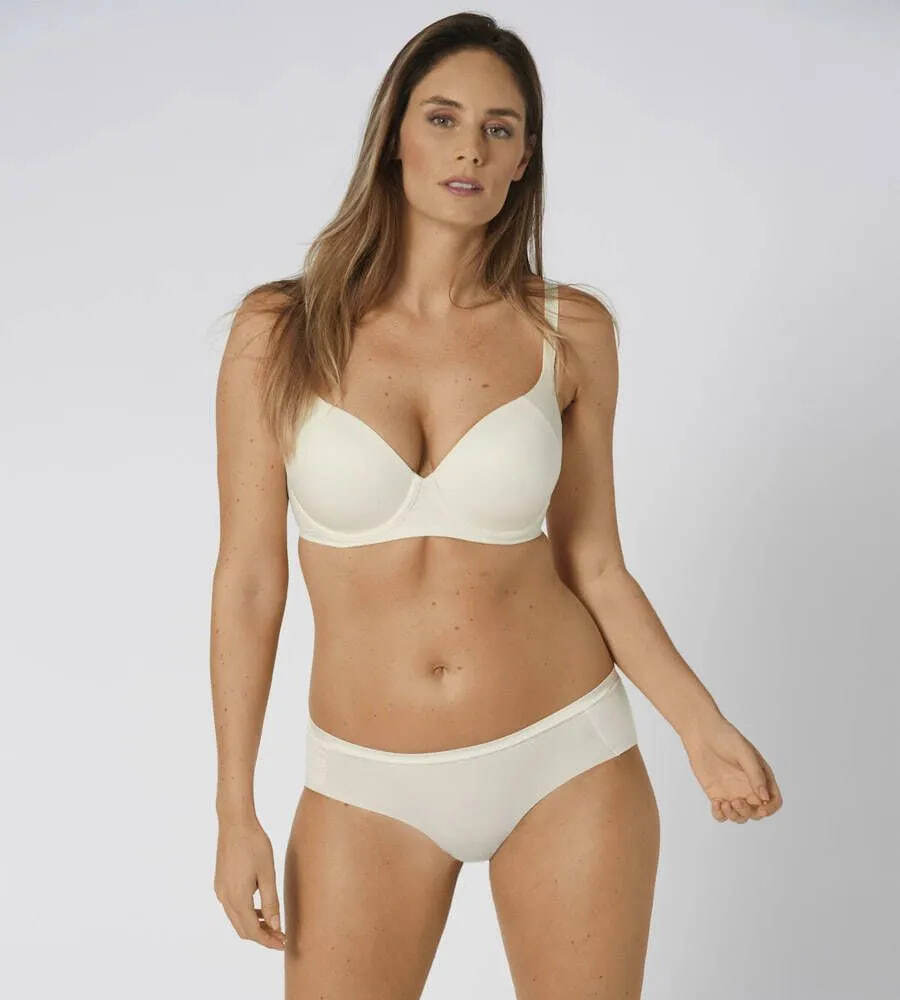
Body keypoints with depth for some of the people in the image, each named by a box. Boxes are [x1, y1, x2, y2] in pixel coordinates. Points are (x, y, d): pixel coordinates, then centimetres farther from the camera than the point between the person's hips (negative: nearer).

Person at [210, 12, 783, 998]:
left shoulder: (570, 332, -4)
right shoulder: (280, 331, -7)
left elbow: (591, 563, 3)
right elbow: (249, 580, -4)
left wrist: (701, 725, -7)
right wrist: (236, 813, -3)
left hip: (566, 764, 1)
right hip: (372, 789, 0)